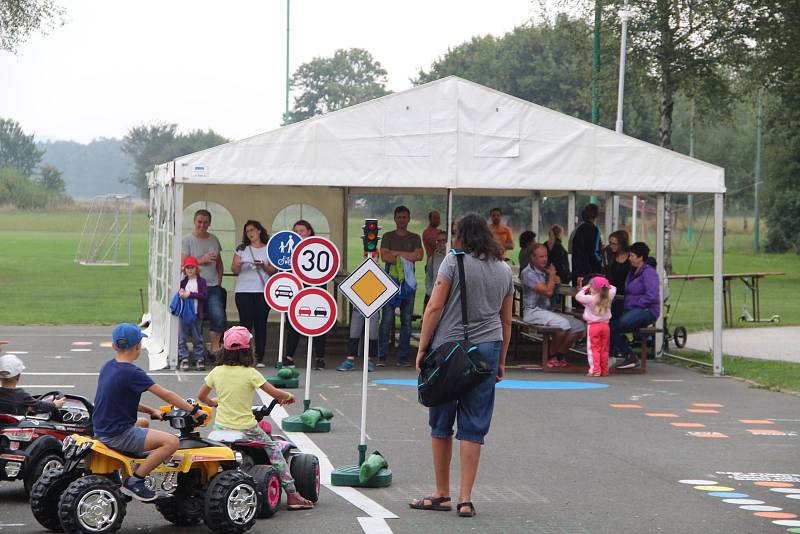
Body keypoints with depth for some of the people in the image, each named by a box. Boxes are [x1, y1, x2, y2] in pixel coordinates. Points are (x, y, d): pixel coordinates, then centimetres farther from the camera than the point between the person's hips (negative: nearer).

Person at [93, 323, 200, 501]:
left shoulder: (107, 367, 8)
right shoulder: (131, 373, -19)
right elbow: (165, 394, -16)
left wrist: (151, 411, 12)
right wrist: (194, 410, -8)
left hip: (101, 430, 10)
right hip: (117, 436, -10)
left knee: (144, 423, 36)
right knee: (171, 442, -15)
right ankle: (134, 480, -11)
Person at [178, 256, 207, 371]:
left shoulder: (201, 281, 1)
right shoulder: (183, 281, 9)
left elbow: (204, 295, -10)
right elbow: (179, 293, 13)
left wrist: (190, 294, -15)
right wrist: (180, 292, -11)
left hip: (196, 313, -2)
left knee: (197, 338, 4)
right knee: (182, 337, -2)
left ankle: (199, 359, 10)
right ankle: (183, 359, 1)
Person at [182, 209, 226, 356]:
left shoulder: (214, 239, 14)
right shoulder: (187, 240, -1)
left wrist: (219, 281, 11)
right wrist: (202, 260, -13)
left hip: (213, 286, 4)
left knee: (219, 317, -8)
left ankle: (215, 347, 2)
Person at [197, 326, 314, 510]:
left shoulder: (217, 372, 1)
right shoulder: (250, 373, -10)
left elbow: (201, 396, 12)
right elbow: (275, 393, -9)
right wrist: (288, 396, 12)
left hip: (221, 427, 3)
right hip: (246, 429, -3)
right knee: (274, 450, 13)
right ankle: (291, 494, 11)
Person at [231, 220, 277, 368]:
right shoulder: (242, 249, 12)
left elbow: (274, 271, 4)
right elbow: (234, 270, 8)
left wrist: (263, 266, -14)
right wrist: (237, 265, -13)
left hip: (263, 291, -1)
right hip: (244, 291, 1)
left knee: (261, 324, -2)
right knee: (245, 323, -5)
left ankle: (259, 358, 0)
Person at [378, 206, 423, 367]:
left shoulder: (415, 238, 14)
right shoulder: (388, 237, 9)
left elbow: (419, 256, -2)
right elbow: (384, 256, -6)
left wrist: (397, 253, -4)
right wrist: (406, 258, -10)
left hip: (408, 281, 2)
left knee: (407, 320, 2)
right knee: (387, 319, -9)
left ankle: (403, 357, 6)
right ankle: (381, 356, -7)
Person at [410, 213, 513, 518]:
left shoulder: (455, 261, -3)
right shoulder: (504, 270, 12)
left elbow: (435, 307, -8)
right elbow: (506, 321, 16)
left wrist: (422, 347, -2)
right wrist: (501, 361, 22)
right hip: (487, 349, 4)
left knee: (441, 424, 9)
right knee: (473, 427, 4)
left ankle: (442, 494, 15)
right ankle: (465, 499, 1)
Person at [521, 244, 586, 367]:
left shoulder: (545, 271, 13)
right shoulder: (528, 273, -12)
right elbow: (548, 291, -17)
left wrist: (554, 276, -1)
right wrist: (551, 274, -2)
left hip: (548, 311, 9)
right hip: (533, 311, -9)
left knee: (579, 326, -5)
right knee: (563, 324, -31)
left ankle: (560, 354, 0)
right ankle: (551, 356, -12)